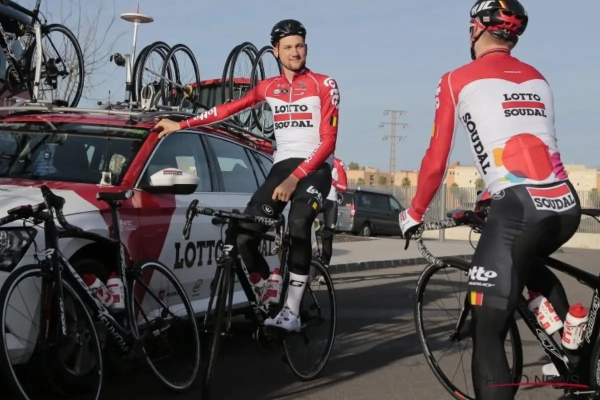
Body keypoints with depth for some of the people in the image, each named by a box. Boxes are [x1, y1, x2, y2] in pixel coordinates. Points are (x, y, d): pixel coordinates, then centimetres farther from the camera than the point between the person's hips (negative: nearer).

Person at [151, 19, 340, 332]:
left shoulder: (324, 85, -2)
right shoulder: (269, 87, 13)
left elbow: (328, 142, -9)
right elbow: (228, 109, 13)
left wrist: (295, 177, -20)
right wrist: (180, 125, 7)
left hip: (314, 168, -5)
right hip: (281, 166, 5)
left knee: (298, 225, -34)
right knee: (244, 235, -14)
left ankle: (292, 311, -32)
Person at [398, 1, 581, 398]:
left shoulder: (458, 80, 6)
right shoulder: (538, 79, 21)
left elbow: (436, 161, 5)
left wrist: (414, 213, 20)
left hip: (519, 208, -6)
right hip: (567, 205, 6)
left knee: (488, 333, 0)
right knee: (527, 263, 38)